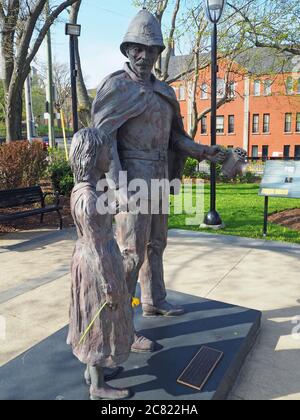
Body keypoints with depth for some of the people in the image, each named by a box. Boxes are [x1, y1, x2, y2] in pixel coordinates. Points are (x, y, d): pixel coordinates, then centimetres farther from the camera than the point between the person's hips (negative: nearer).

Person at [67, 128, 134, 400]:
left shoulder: (83, 189, 2)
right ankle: (98, 387, 29)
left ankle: (93, 368, 43)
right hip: (98, 267, -9)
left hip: (90, 259, 9)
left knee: (95, 320, 23)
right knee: (100, 323, 8)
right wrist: (109, 287, -15)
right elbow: (95, 247, -24)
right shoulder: (88, 198, -28)